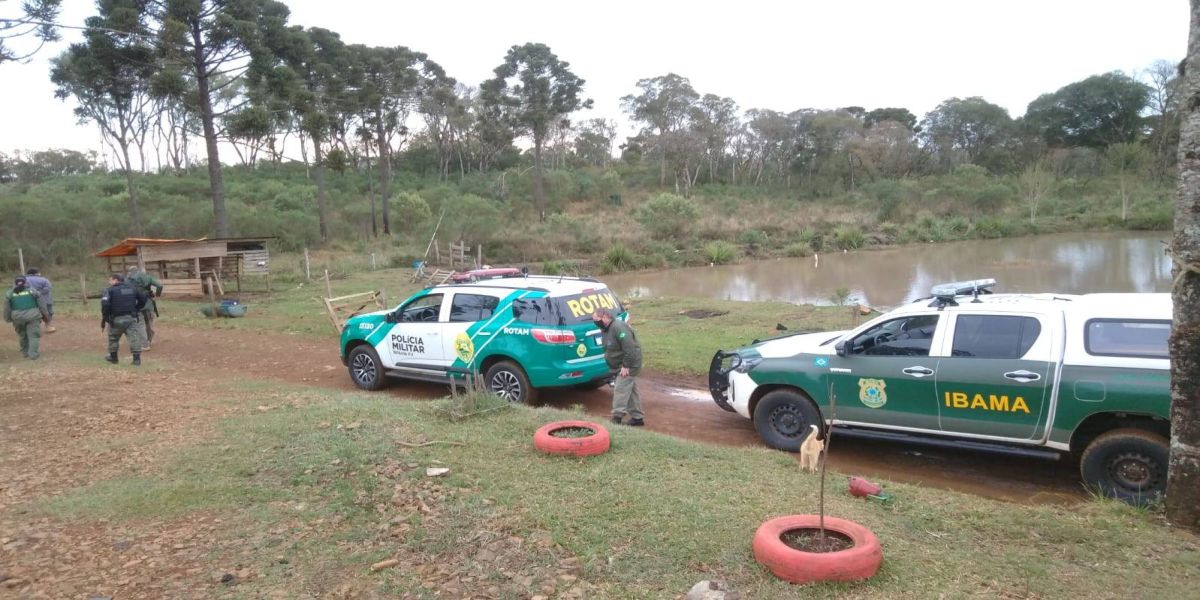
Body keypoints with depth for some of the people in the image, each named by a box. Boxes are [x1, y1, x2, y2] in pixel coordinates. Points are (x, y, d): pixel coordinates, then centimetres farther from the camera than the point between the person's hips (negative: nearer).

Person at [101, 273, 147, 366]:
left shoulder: (110, 290, -4)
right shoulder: (132, 288, 11)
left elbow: (105, 304, -15)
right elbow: (143, 299, 15)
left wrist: (104, 319, -8)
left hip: (116, 319, -3)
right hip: (131, 318, 3)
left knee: (113, 338, 18)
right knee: (134, 337, -3)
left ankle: (113, 357, 32)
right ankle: (137, 359, -12)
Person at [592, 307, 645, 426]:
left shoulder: (618, 327, -24)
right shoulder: (606, 329, 8)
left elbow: (629, 348, -29)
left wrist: (626, 366, -26)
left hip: (629, 366, -10)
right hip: (622, 365, 10)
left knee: (620, 389, -12)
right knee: (631, 390, 14)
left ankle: (617, 418, -9)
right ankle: (637, 417, 22)